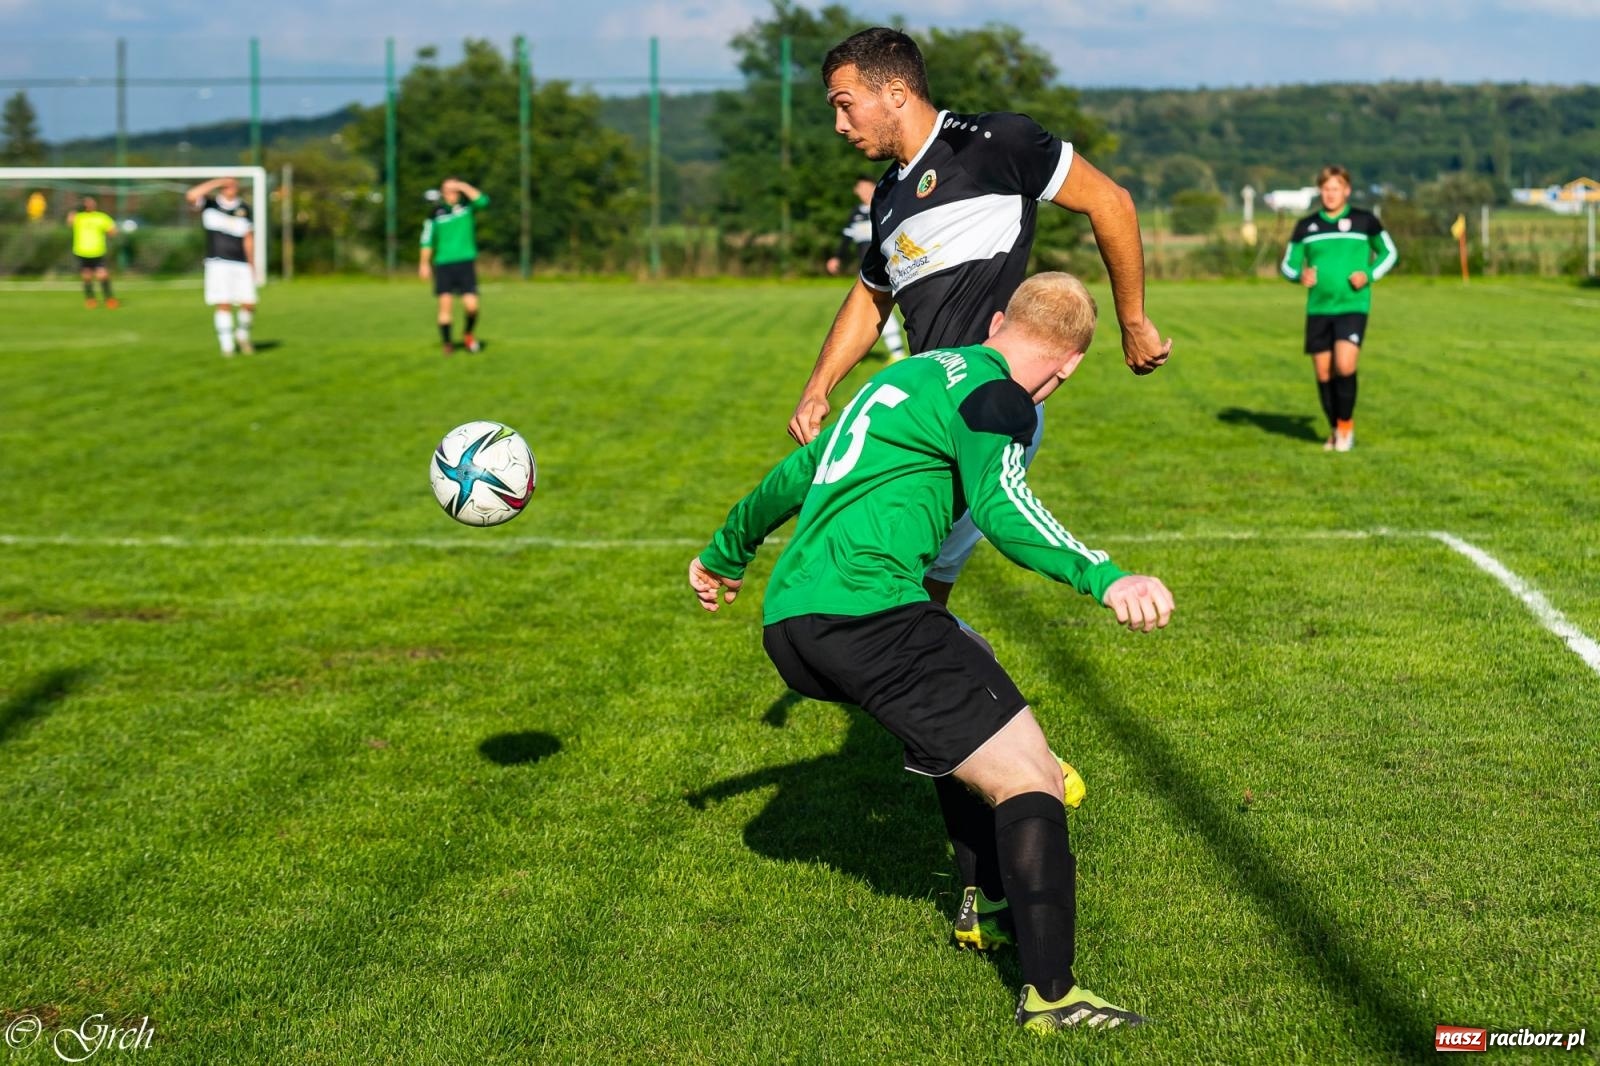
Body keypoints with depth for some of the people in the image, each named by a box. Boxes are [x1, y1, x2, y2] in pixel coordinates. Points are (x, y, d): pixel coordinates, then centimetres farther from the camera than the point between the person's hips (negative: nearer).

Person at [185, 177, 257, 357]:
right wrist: (217, 182, -16)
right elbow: (191, 196, -18)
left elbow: (248, 239, 14)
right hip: (218, 263, -3)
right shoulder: (209, 205, 2)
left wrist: (252, 265, 11)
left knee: (249, 304, -2)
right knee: (223, 305, -9)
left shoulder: (244, 208, 10)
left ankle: (242, 335, 25)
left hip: (241, 264, 3)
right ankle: (227, 345, -1)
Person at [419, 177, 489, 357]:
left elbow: (482, 201, -16)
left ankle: (468, 333, 20)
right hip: (443, 263, 0)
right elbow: (427, 240, 9)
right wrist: (424, 264, 6)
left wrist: (464, 187, -18)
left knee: (471, 305, -9)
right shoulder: (437, 212, 5)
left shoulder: (468, 206, 5)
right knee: (445, 303, -7)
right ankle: (447, 343, 6)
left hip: (466, 262, 0)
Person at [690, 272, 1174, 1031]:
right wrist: (1105, 579, -30)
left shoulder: (911, 372, 26)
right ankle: (1049, 995, -11)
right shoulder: (994, 393, -1)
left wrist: (726, 554, 49)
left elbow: (796, 471, 36)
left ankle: (990, 905, 39)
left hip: (788, 621, 10)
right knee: (1030, 776, -8)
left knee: (962, 724, 33)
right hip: (865, 614, -10)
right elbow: (1000, 506, -21)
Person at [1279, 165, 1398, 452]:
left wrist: (1369, 274, -7)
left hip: (1353, 307, -3)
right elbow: (1288, 264, 12)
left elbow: (1389, 253, 11)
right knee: (1323, 373, 4)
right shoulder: (1306, 225, 7)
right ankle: (1335, 430, 23)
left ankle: (1346, 425, 2)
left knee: (1345, 366, -18)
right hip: (1318, 308, 3)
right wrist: (1299, 275, -11)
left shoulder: (1364, 221, 1)